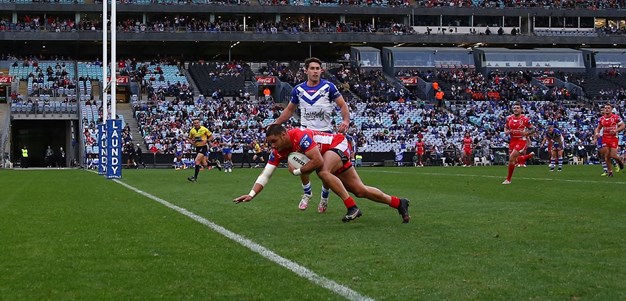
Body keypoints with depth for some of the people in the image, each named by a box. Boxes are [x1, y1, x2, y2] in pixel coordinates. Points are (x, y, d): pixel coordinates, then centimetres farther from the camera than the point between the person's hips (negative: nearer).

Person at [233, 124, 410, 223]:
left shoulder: (300, 136, -34)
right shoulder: (278, 152, -11)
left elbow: (318, 162, -38)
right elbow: (265, 174, -12)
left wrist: (296, 171, -25)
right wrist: (251, 194, -24)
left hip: (339, 144, -8)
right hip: (329, 154, 8)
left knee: (323, 172, -36)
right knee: (360, 191, 4)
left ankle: (352, 208, -29)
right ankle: (399, 203, 17)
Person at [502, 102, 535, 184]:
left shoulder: (525, 119, -10)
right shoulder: (509, 118, 3)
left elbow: (532, 129, -2)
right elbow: (505, 127, 18)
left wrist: (526, 133, -20)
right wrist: (506, 132, -5)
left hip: (521, 141, -6)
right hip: (512, 141, 6)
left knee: (511, 158, -17)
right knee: (515, 160, 12)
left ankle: (508, 179, -4)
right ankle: (530, 155, 41)